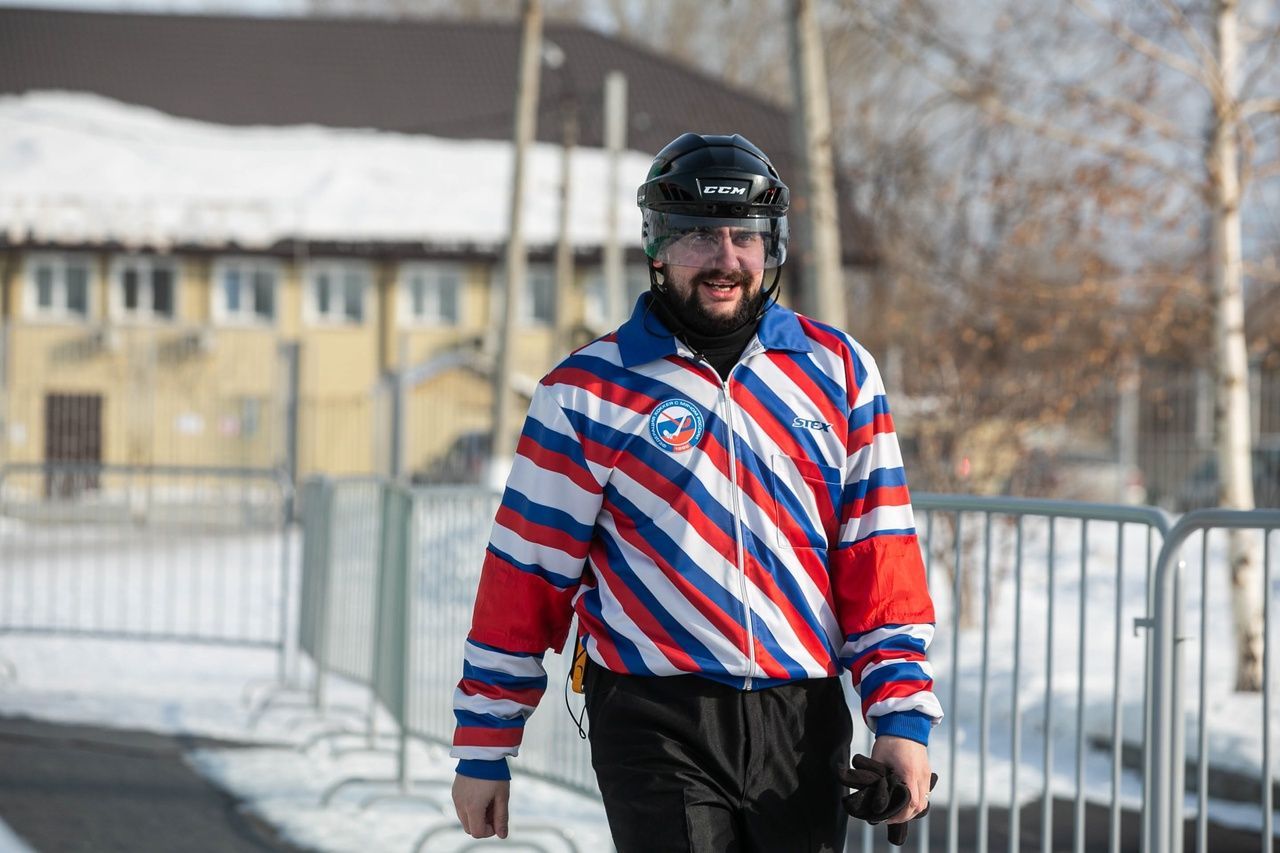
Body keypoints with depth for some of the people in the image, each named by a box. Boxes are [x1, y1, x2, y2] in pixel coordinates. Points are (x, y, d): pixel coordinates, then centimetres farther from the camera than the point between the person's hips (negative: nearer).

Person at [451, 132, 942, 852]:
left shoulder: (837, 372, 8)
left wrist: (902, 714, -1)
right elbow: (526, 569, 3)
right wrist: (484, 747, 3)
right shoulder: (588, 391, 1)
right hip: (656, 724, -3)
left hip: (804, 727, 3)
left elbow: (879, 553, 7)